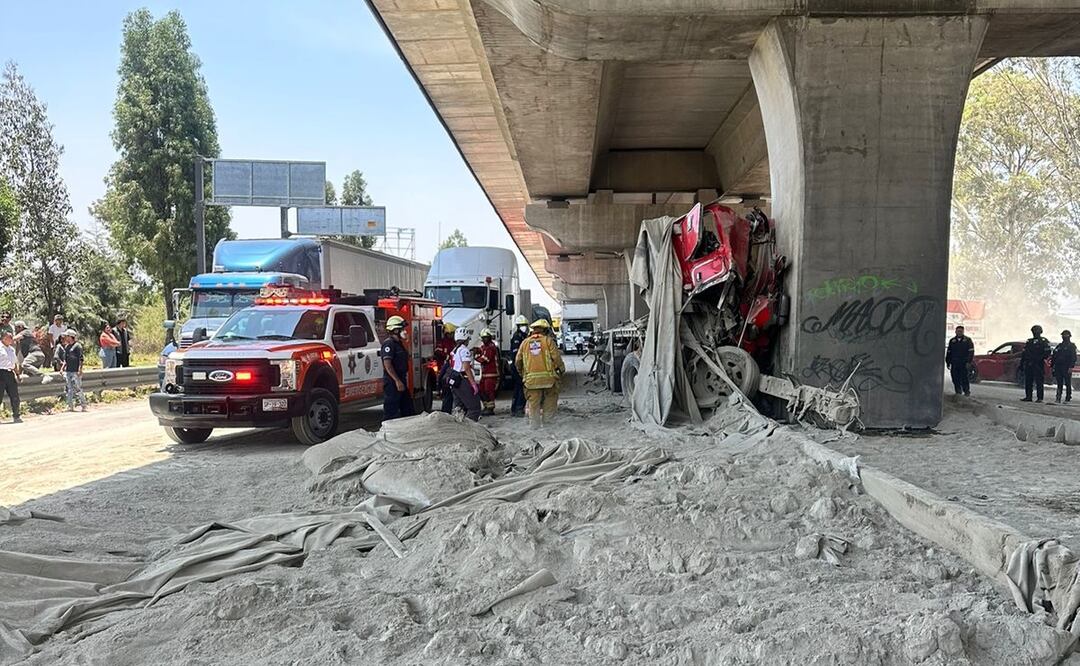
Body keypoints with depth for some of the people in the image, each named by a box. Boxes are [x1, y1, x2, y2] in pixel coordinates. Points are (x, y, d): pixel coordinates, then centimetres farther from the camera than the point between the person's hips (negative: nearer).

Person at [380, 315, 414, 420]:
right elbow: (387, 364, -22)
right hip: (392, 383, -10)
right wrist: (397, 381, -26)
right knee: (391, 411, -7)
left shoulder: (398, 343, 17)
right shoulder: (388, 343, -14)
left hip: (401, 382, 10)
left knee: (407, 409, 14)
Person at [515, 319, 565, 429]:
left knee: (533, 401, 8)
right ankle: (547, 418, 13)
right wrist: (561, 369, 8)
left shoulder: (525, 342, 9)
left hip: (531, 378, 3)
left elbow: (518, 361, 10)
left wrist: (521, 372, 25)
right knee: (550, 397, 14)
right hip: (548, 376, -2)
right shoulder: (548, 340, -1)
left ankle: (535, 423, 8)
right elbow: (556, 356, -6)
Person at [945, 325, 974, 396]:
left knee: (964, 378, -7)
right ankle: (958, 391, 11)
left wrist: (969, 362, -10)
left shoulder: (967, 340, 5)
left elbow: (971, 352, 0)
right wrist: (948, 363, 12)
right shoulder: (952, 341, 15)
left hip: (964, 363, -3)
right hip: (954, 364, 3)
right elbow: (948, 352, 18)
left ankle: (967, 391, 5)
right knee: (955, 378, 1)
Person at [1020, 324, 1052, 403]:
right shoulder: (1029, 341, 18)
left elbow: (1047, 352, -7)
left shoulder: (1044, 341, 1)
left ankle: (1040, 398, -4)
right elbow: (1024, 353, 19)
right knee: (1028, 381, 6)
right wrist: (1021, 363, 13)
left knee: (1039, 382, -5)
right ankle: (1028, 397, 12)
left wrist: (1041, 358, -18)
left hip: (1038, 365, -6)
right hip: (1028, 364, 6)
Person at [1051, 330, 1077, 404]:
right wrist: (1051, 366, 12)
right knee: (1059, 384, 5)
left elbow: (1073, 357, -8)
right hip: (1058, 367, 5)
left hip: (1067, 368, -5)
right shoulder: (1059, 346, 19)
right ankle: (1058, 398, 6)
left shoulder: (1071, 346, 1)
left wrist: (1071, 367, -19)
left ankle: (1068, 399, 1)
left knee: (1067, 384, -2)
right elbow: (1053, 356, 20)